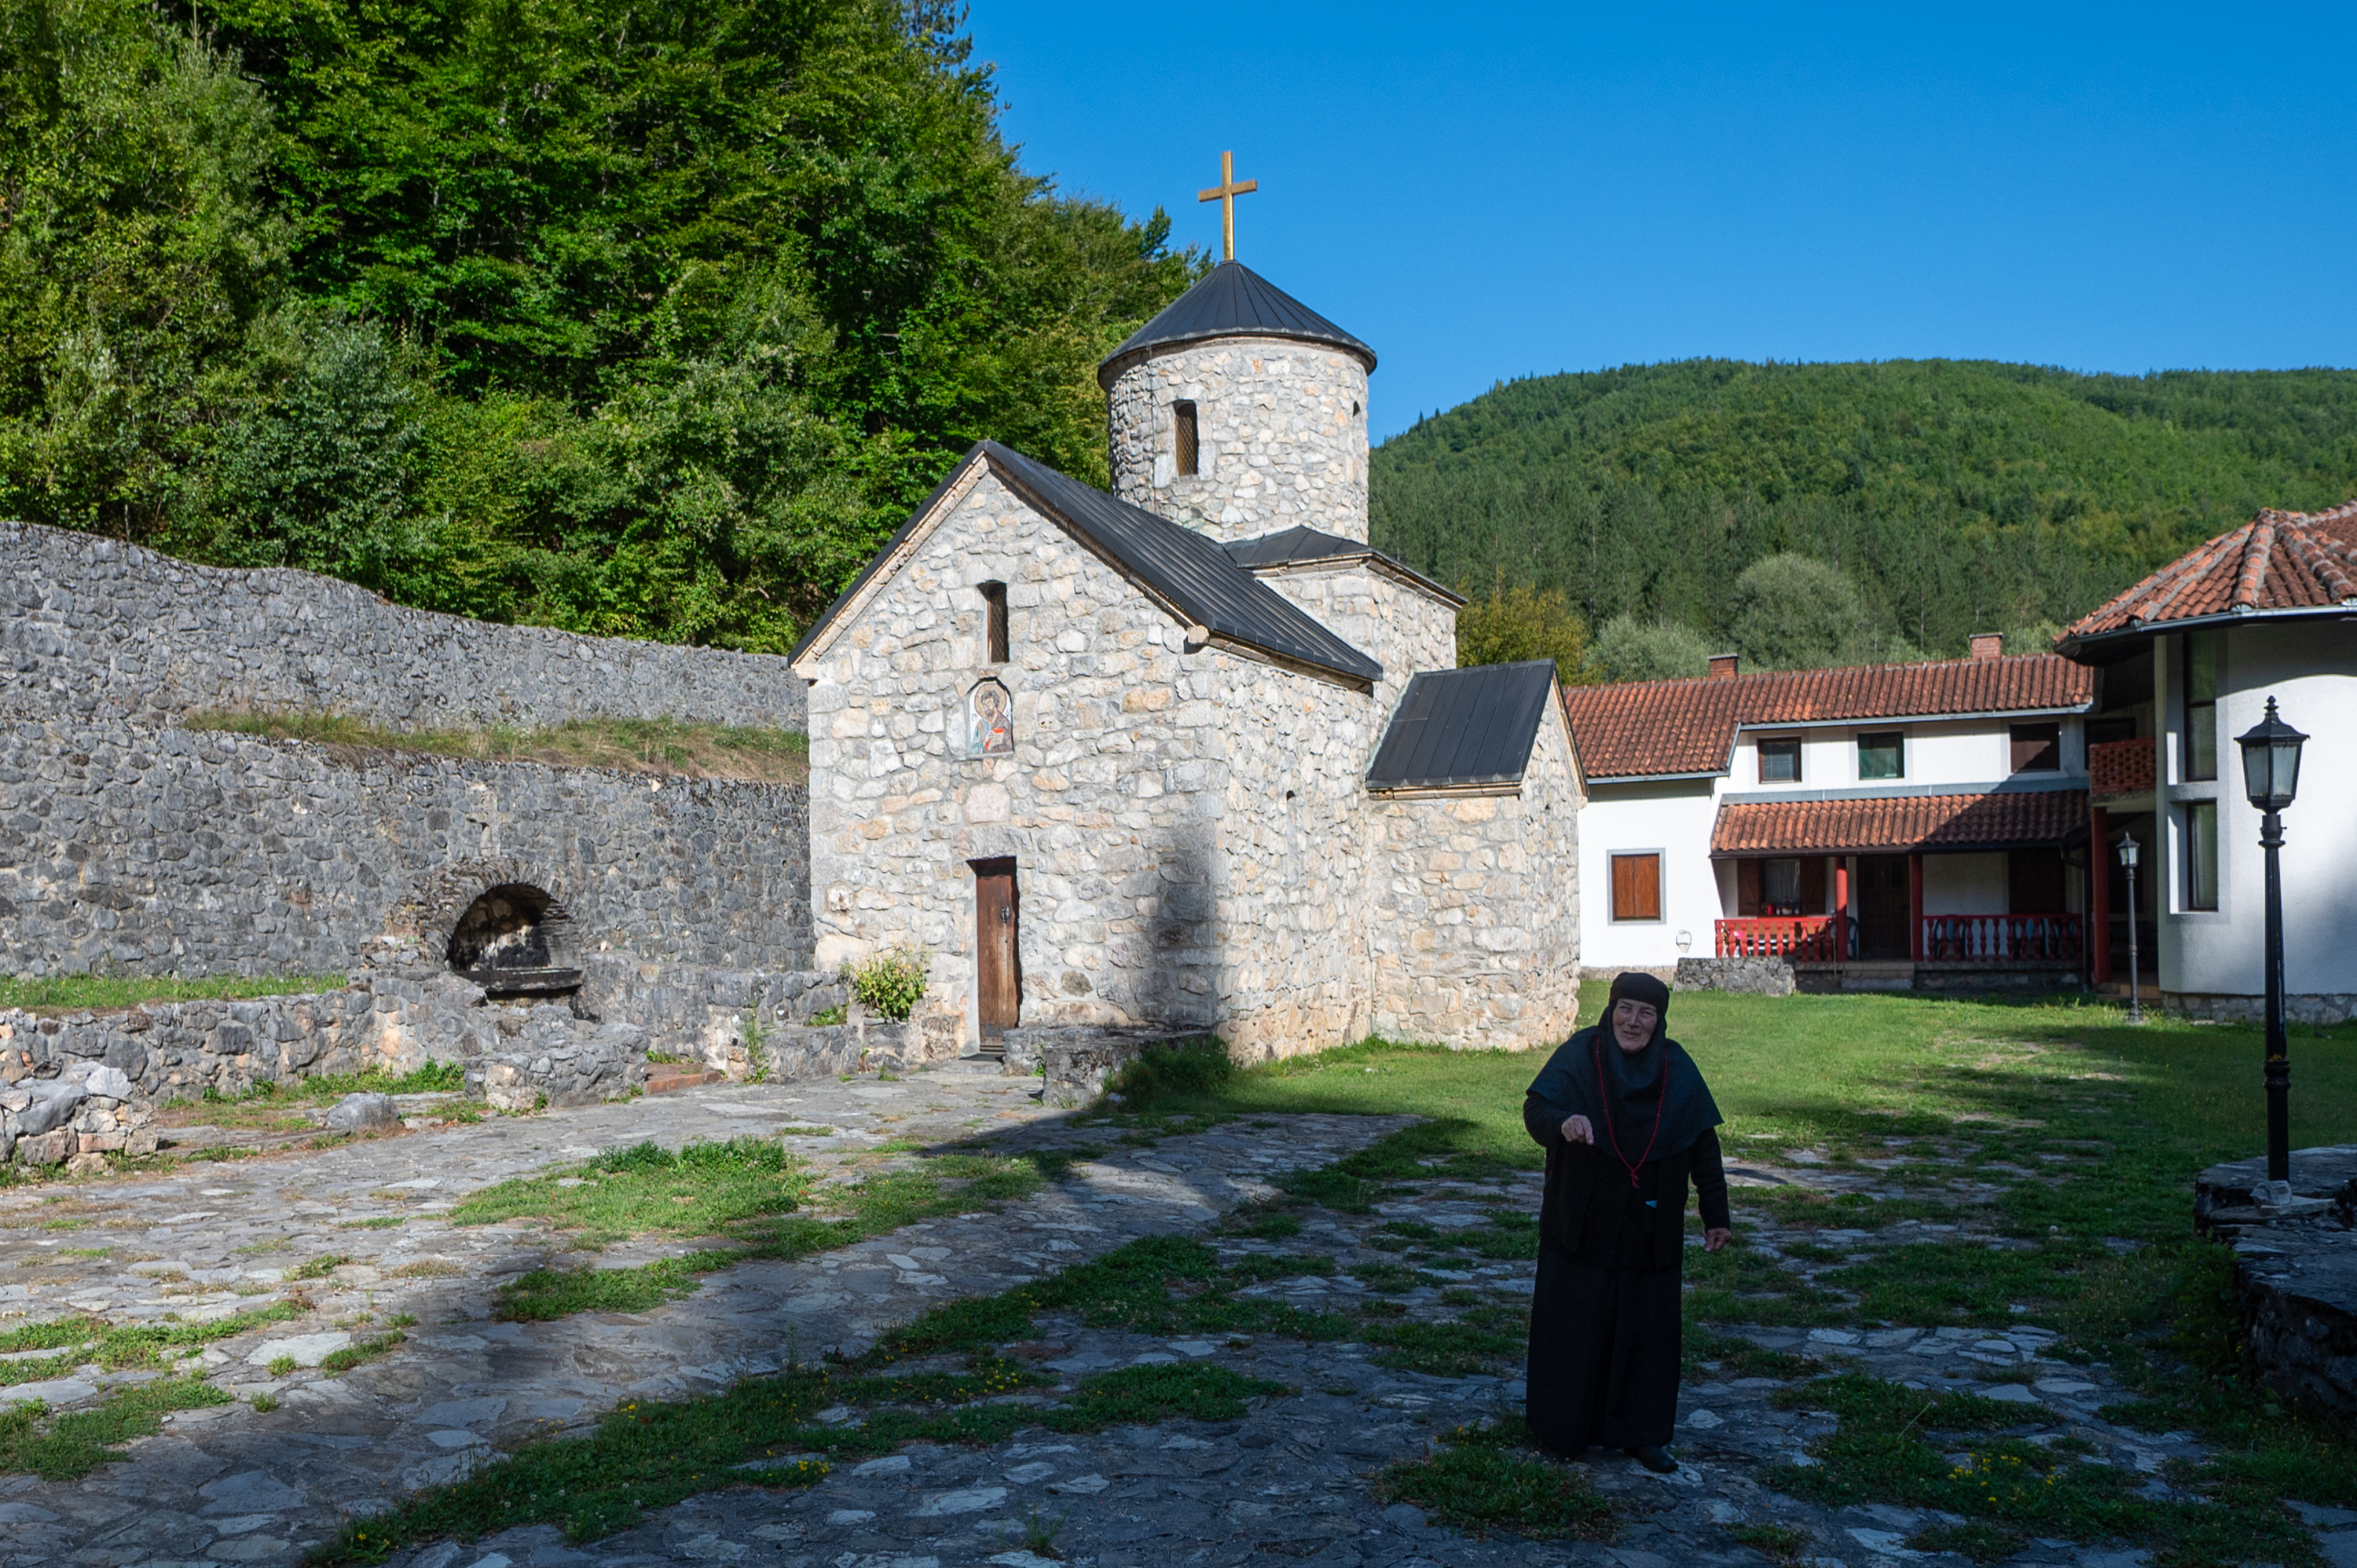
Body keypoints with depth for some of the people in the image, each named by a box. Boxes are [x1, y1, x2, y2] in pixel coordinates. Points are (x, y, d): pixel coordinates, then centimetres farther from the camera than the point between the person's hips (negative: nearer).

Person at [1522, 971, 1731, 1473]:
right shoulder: (1578, 1055, -10)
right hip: (1582, 1220, -2)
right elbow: (1536, 1110, -20)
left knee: (1646, 1327, 9)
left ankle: (1640, 1432, 23)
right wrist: (1563, 1123, -43)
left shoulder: (1677, 1068, -3)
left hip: (1650, 1226, 2)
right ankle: (1564, 1428, 23)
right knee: (1575, 1322, 6)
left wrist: (1716, 1215, 3)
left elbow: (1704, 1145, 2)